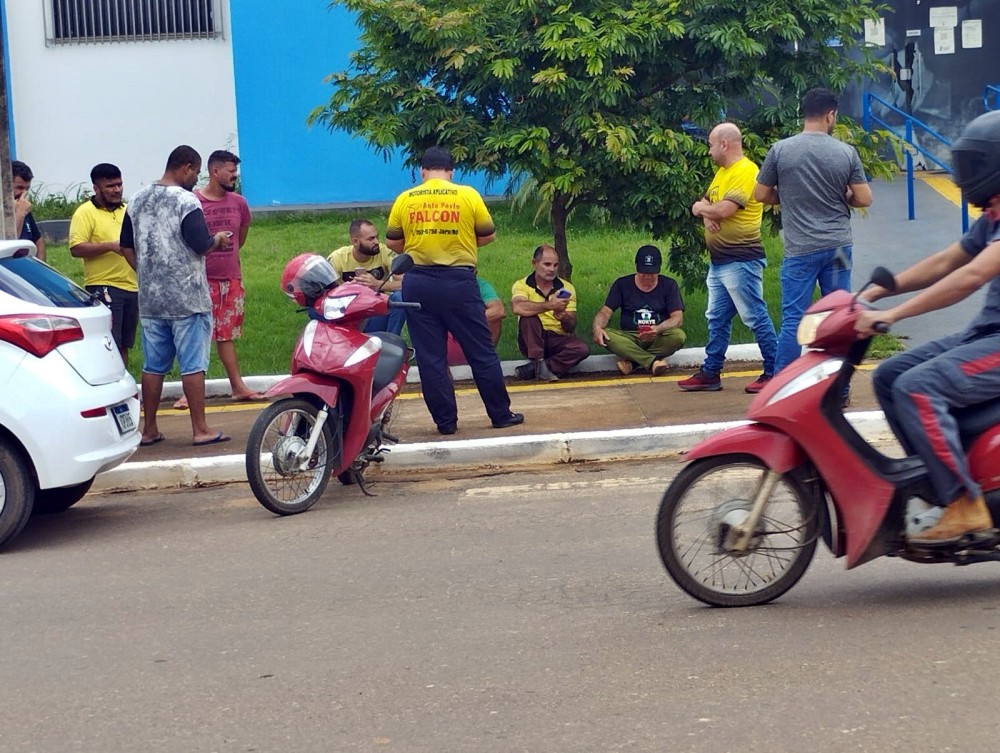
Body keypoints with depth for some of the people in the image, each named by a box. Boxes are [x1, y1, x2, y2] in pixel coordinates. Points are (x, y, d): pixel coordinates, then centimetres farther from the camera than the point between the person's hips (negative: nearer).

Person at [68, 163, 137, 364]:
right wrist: (111, 246, -21)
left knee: (124, 346, 11)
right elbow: (76, 248, -15)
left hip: (132, 287, 7)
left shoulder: (127, 211, 16)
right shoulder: (85, 212, -5)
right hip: (103, 288, -7)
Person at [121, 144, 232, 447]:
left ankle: (149, 429, 14)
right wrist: (218, 240, 3)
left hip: (149, 298, 6)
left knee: (153, 365, 10)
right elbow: (201, 245, -17)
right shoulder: (186, 201, -13)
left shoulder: (137, 200, 9)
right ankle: (200, 429, 0)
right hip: (187, 298, -6)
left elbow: (127, 245, 15)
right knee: (193, 364, -2)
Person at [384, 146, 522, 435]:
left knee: (430, 356, 7)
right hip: (459, 281, -1)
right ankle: (501, 414, 14)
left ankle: (445, 421, 9)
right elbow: (488, 235, 5)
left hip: (418, 284, 1)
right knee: (481, 351, 8)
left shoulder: (404, 200, 1)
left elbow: (392, 242, 7)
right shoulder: (467, 195, -3)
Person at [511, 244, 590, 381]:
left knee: (583, 348, -27)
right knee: (529, 315, -30)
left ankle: (532, 369, -26)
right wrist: (549, 305, -33)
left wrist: (565, 319, -23)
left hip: (557, 340, 3)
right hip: (531, 341, -3)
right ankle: (539, 363, -28)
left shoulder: (567, 288, 7)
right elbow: (517, 307, -28)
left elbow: (571, 328, 1)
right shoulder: (522, 285, -2)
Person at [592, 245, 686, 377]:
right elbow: (605, 311, -1)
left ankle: (631, 360, -25)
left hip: (658, 339, 0)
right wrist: (597, 327, -25)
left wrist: (659, 329, -28)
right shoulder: (622, 284, 5)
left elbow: (677, 318, -6)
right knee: (604, 335, -31)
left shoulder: (669, 285, 3)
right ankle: (653, 361, -37)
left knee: (678, 336, -33)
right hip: (629, 338, 0)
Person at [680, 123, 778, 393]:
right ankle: (710, 373, 19)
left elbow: (724, 209, -23)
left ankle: (774, 373, 0)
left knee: (755, 318, -5)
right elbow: (704, 203, 17)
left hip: (740, 261, -10)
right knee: (717, 319, 13)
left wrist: (701, 208, -3)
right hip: (718, 260, 10)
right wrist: (706, 214, -7)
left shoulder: (745, 171, -14)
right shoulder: (722, 172, 17)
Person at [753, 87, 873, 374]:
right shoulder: (846, 152, -1)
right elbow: (864, 199, 1)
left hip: (800, 249, -2)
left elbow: (761, 194, 4)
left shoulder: (780, 150, -4)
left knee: (793, 319, -1)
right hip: (838, 246, 2)